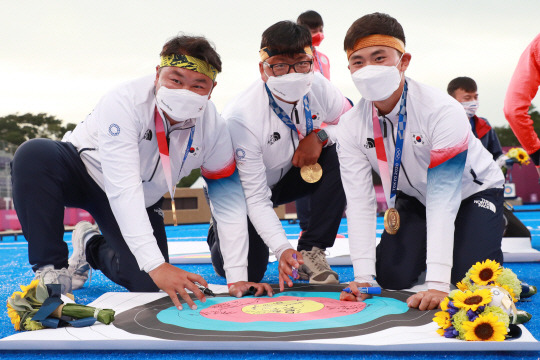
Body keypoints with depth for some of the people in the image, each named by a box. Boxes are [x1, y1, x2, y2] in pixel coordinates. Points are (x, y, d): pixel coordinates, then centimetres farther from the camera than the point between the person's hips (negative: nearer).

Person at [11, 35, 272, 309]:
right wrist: (156, 265, -47)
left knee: (147, 284, -11)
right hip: (86, 170, -3)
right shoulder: (125, 101, -33)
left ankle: (92, 247, 23)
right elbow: (122, 189, -40)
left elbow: (228, 198, -13)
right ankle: (52, 270, -19)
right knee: (34, 155, -34)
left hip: (142, 201, 4)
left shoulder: (213, 128, -19)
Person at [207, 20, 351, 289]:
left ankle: (310, 252, -14)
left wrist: (320, 136, -25)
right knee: (249, 272, -14)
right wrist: (282, 249, -43)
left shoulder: (318, 88, -20)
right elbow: (255, 199, -31)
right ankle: (221, 237, 24)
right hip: (242, 190, -4)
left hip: (289, 176, 4)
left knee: (340, 156, -23)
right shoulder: (241, 118, -34)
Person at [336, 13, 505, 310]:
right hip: (415, 197, 4)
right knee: (391, 277, -10)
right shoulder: (351, 126, -20)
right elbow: (359, 201, -23)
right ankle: (426, 248, 23)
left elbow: (444, 195, -40)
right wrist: (363, 277, -32)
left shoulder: (443, 111, -35)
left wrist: (437, 283, -45)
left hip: (471, 191, -3)